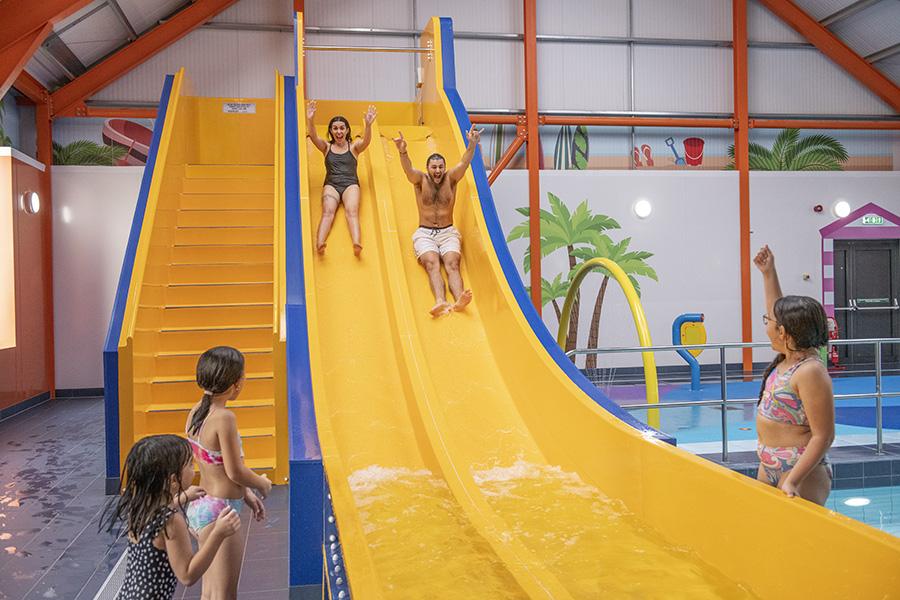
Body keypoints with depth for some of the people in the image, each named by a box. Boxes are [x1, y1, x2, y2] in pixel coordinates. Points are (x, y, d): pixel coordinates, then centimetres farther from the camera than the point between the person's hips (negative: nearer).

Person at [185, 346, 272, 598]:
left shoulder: (196, 412, 5)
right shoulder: (224, 418, -21)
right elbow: (235, 471, -19)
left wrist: (245, 493, 15)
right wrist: (262, 484, 0)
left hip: (199, 507, 9)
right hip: (219, 512, -9)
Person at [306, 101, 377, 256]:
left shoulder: (354, 146, 14)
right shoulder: (327, 147, 17)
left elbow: (366, 140, -7)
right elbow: (313, 136, -1)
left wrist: (368, 124, -27)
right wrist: (310, 120, -21)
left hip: (351, 184, -1)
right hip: (331, 184, 1)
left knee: (352, 211, -28)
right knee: (328, 211, -26)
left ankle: (356, 243, -52)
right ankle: (319, 244, -49)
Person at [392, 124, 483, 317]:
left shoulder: (450, 179, 7)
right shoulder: (420, 180, 4)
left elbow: (464, 163, -10)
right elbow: (408, 169, -17)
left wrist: (472, 145, -30)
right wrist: (402, 152, -39)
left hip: (448, 232, 1)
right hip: (424, 233, -1)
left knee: (452, 264, -25)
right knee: (432, 264, -27)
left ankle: (459, 300, -51)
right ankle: (441, 301, -52)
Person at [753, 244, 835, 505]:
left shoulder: (811, 371, -21)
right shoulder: (788, 358, 4)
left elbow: (823, 436, -23)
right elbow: (780, 312, 23)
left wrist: (792, 481, -28)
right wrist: (768, 273, 26)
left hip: (801, 470, -9)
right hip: (769, 465, 9)